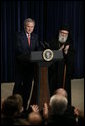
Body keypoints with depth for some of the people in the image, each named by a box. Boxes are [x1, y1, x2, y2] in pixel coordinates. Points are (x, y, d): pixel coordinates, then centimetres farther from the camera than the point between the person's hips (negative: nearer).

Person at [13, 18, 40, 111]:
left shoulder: (35, 37, 9)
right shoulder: (19, 36, -6)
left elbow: (37, 49, 6)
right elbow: (18, 49, -16)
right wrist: (28, 56, -30)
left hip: (31, 65, 4)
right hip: (20, 64, -4)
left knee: (28, 85, 9)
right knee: (18, 85, 0)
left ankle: (24, 106, 19)